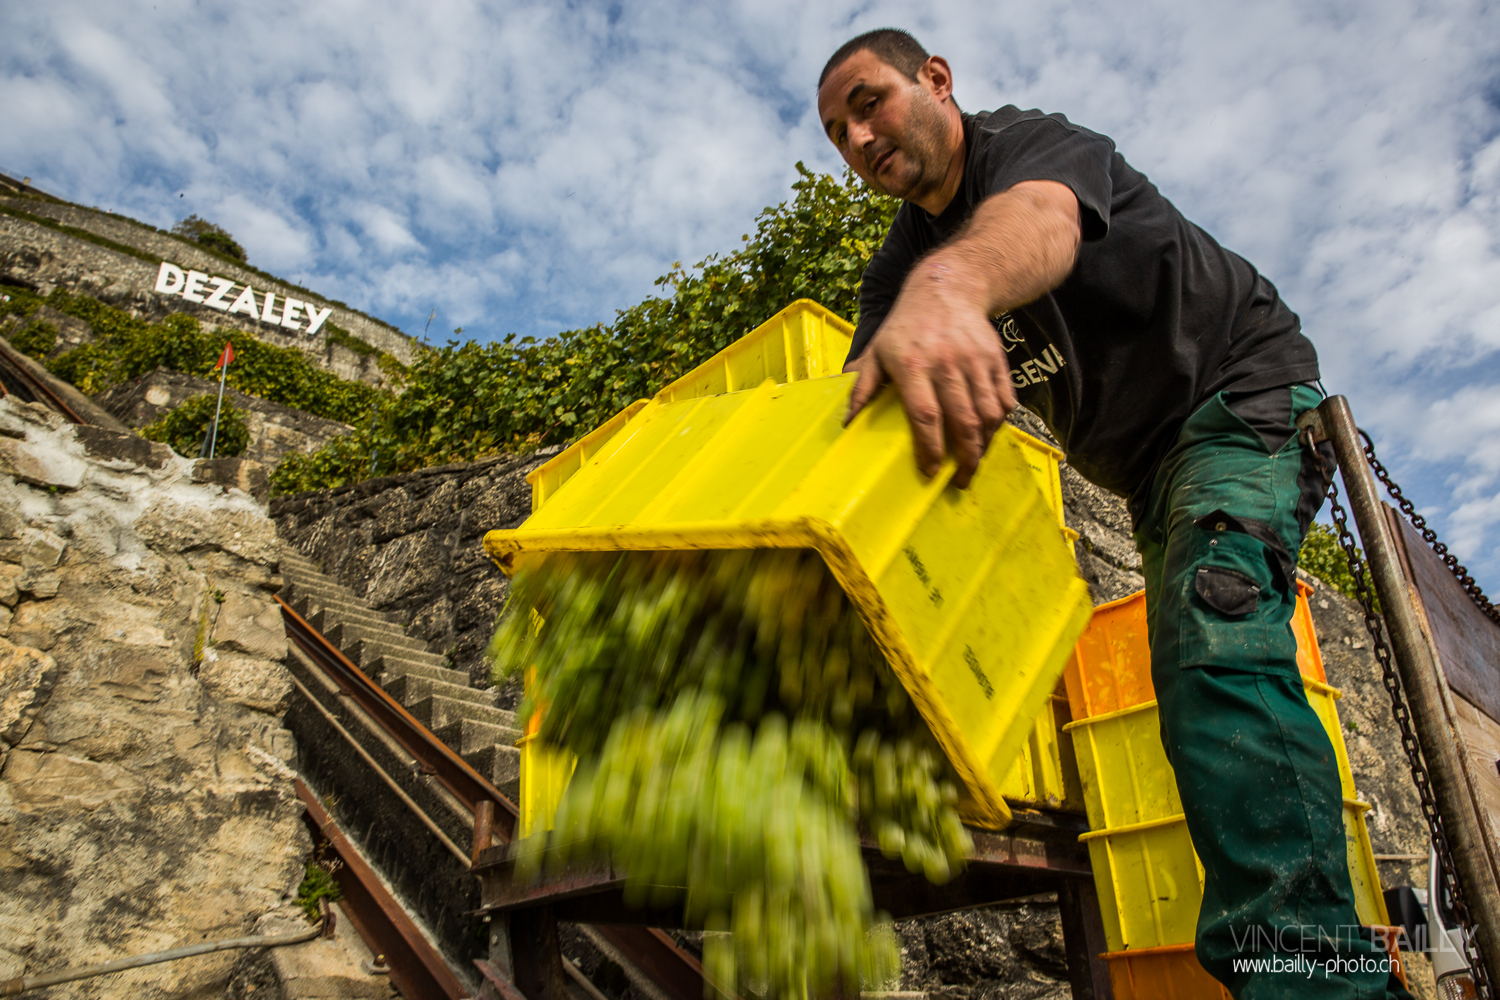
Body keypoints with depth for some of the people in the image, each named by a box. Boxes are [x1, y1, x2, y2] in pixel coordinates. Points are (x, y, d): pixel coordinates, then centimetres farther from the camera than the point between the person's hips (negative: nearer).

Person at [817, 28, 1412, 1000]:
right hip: (1151, 468, 8)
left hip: (1244, 395, -8)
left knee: (1213, 643, -32)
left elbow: (1037, 222, -41)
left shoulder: (1034, 142, -14)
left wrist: (950, 285, -66)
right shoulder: (901, 267, 6)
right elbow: (856, 406, -10)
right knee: (1196, 670, 10)